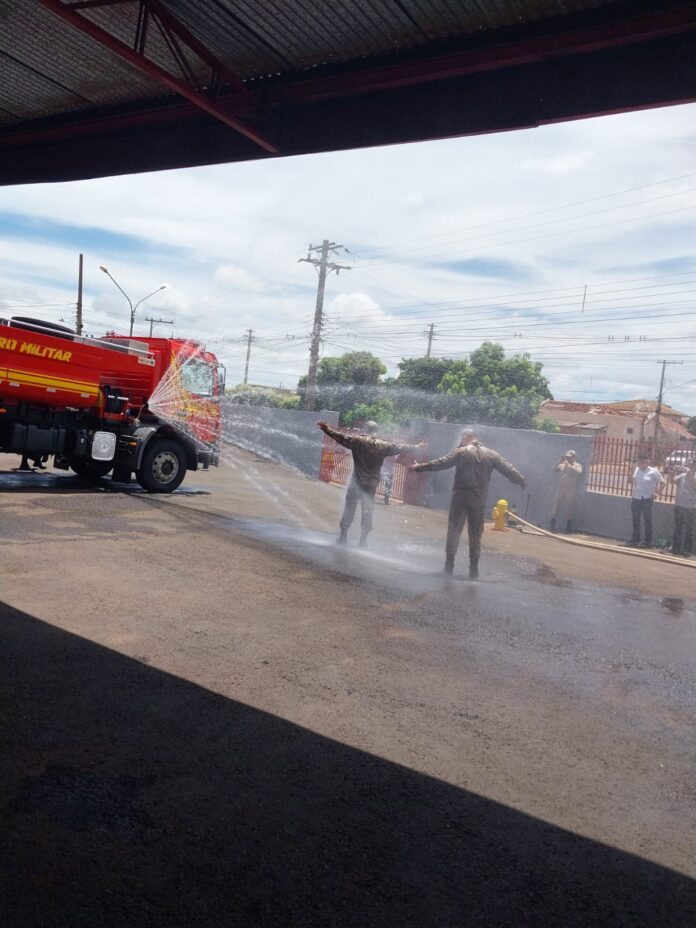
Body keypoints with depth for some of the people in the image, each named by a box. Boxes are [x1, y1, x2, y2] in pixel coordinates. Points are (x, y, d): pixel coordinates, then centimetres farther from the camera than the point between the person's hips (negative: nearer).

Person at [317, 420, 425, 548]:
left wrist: (326, 428, -2)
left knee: (349, 508, 9)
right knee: (367, 512, 9)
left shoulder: (357, 441, -8)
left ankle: (343, 537, 12)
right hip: (371, 485, 2)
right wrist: (416, 447, 22)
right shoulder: (383, 446, -1)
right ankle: (363, 540, 11)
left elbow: (341, 437, -8)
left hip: (356, 483, -1)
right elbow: (400, 447, 9)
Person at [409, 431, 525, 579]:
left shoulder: (461, 452, -2)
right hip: (478, 501, 3)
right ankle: (473, 569, 12)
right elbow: (508, 469, 14)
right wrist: (521, 481, 29)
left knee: (454, 530, 4)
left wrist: (420, 467, -7)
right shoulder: (491, 455, 8)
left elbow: (442, 463, -9)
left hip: (459, 498, -2)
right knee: (475, 534, 10)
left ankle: (449, 564, 2)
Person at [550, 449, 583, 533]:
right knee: (556, 504, 1)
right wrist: (559, 462, -8)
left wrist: (569, 465, -20)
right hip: (560, 487, 3)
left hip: (570, 489, -3)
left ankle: (568, 527, 7)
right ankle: (552, 525, 5)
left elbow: (578, 472, -16)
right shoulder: (562, 465, 14)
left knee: (569, 507, 0)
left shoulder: (578, 465, 3)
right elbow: (554, 469, 6)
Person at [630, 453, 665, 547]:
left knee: (647, 521, 0)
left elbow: (662, 482, 0)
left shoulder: (653, 471, -7)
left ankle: (648, 542, 7)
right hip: (636, 498, 5)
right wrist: (634, 492, 10)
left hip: (647, 499, -5)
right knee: (635, 520, 11)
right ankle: (635, 539, 22)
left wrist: (656, 492, -7)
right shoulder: (636, 470, 7)